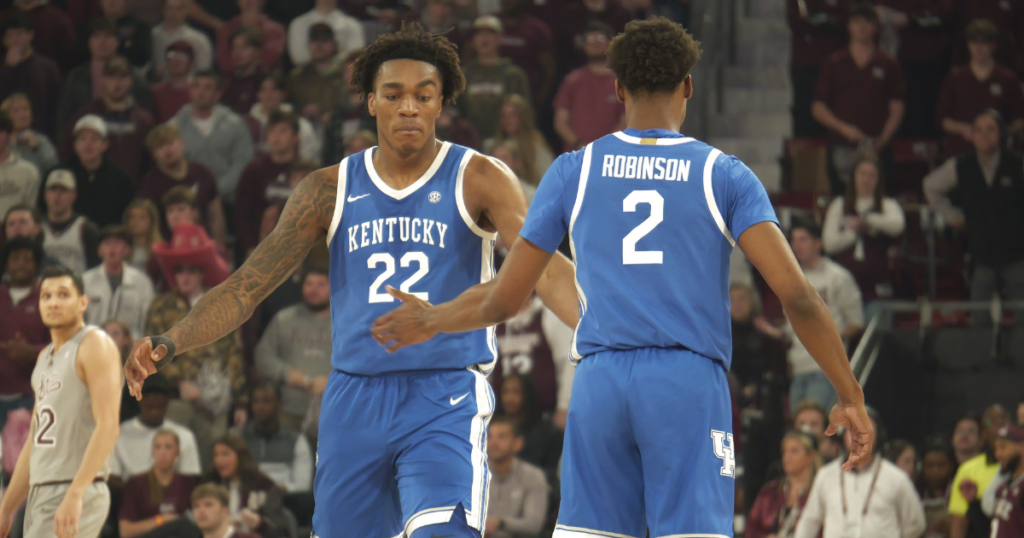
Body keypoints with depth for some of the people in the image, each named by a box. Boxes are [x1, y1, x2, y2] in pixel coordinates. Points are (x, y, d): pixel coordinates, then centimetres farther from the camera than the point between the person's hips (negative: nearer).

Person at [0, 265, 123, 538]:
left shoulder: (94, 345, -7)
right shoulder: (45, 357, 20)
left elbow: (107, 426, -18)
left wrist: (74, 494, -27)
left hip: (78, 492, -9)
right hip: (40, 492, 9)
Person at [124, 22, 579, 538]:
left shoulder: (478, 180, -1)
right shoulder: (330, 190, 8)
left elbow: (544, 268, -12)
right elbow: (248, 285, 6)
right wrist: (167, 345, -8)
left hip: (446, 401, -4)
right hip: (354, 398, 4)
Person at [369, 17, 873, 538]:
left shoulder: (573, 171, 9)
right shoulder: (725, 176, 4)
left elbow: (502, 300, 12)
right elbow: (796, 294, -5)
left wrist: (432, 320, 31)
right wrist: (850, 396, 2)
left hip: (600, 382, 2)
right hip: (690, 380, -2)